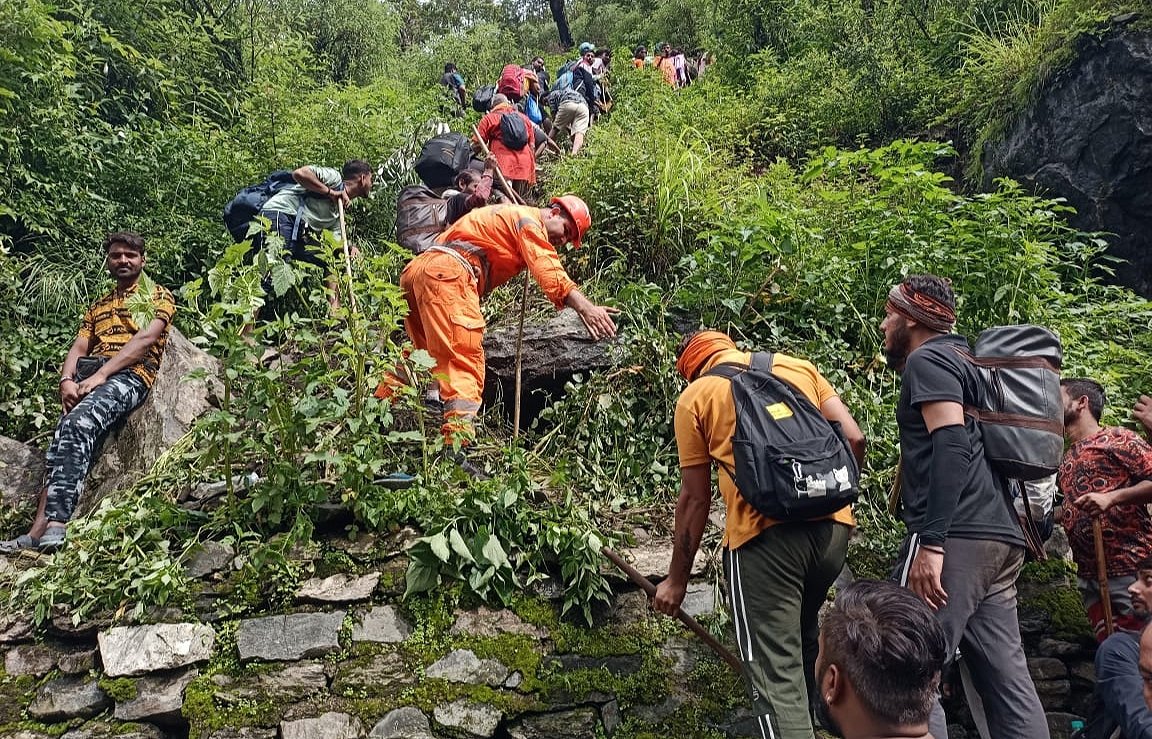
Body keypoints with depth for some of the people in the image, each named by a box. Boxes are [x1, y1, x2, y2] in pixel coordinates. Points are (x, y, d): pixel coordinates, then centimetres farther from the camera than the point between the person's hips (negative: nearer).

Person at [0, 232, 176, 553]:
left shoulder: (158, 295, 14)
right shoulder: (98, 306, 32)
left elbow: (145, 339, -4)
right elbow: (79, 348, 18)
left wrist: (100, 374, -15)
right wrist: (67, 379, -5)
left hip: (130, 375, -5)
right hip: (87, 375, 6)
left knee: (76, 424, -32)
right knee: (70, 428, -25)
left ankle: (49, 525, -43)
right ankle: (49, 524, -37)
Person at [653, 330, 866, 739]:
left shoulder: (695, 396, 8)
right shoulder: (798, 366, 19)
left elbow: (695, 498, 6)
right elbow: (854, 439, 10)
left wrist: (677, 579, 15)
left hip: (765, 532, -5)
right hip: (832, 526, 6)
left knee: (775, 673, -1)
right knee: (802, 645, 25)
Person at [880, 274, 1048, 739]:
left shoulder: (928, 359, -2)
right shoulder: (960, 360, 26)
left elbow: (951, 444, -17)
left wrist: (931, 541, -23)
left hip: (958, 539, -10)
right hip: (998, 538, 10)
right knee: (1008, 681, 8)